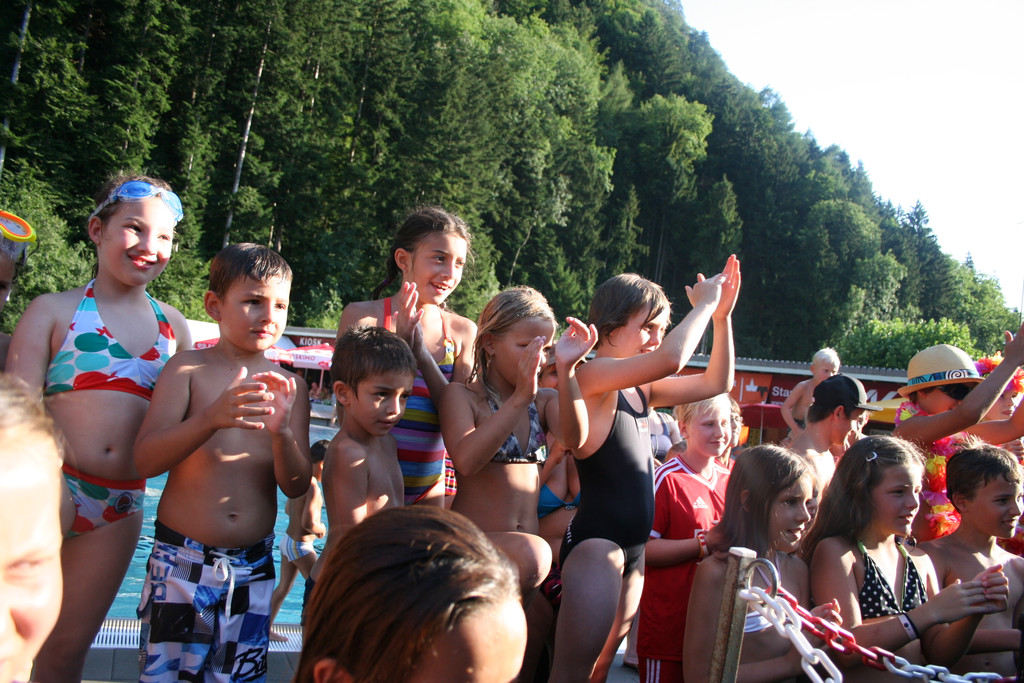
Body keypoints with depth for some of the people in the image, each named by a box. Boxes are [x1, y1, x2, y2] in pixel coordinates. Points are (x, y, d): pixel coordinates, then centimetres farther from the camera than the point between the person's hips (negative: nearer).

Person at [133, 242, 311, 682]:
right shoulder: (188, 369, -3)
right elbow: (145, 460, -14)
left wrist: (281, 432, -22)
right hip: (181, 559, -2)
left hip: (252, 568, 3)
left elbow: (297, 487, -2)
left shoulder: (289, 386, 3)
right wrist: (212, 418, -29)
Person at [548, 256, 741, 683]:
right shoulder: (593, 374, -12)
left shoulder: (641, 389, 15)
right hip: (595, 540, -10)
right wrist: (703, 304, -12)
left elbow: (717, 382, 20)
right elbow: (670, 359, -28)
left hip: (631, 549, 10)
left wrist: (722, 316, 10)